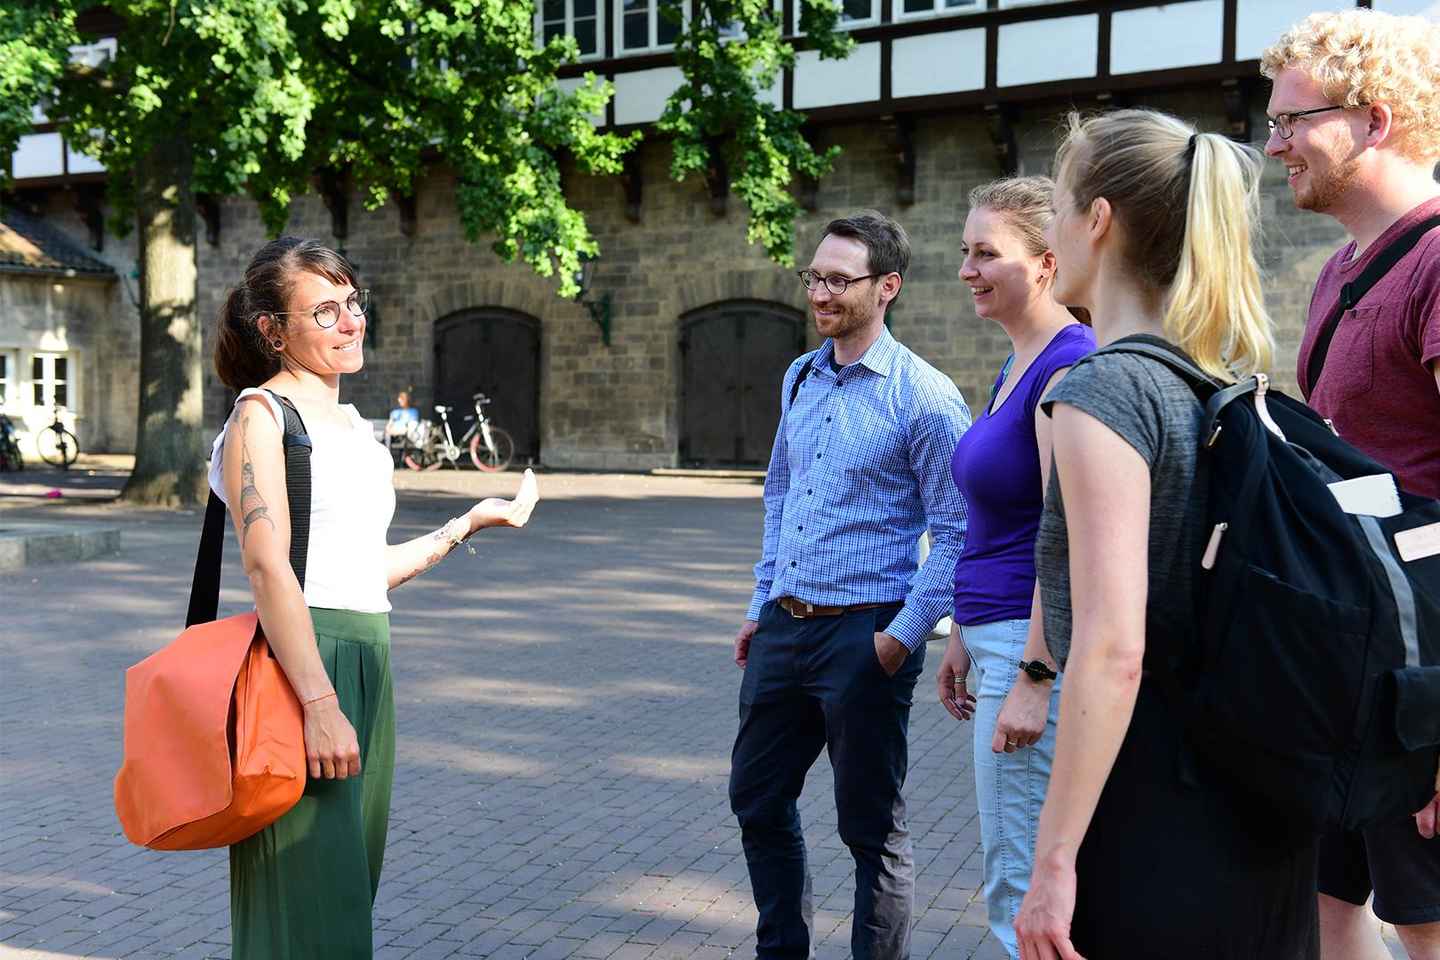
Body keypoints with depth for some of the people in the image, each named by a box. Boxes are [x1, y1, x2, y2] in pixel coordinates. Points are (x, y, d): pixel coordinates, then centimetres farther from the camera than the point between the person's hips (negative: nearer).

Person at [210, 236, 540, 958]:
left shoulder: (354, 426, 19)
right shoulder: (261, 415, -6)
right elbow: (267, 566, -16)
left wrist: (474, 520, 24)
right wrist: (319, 702, -25)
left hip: (367, 667, 8)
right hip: (302, 659, -8)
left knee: (350, 893, 13)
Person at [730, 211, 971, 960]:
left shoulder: (923, 396, -12)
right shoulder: (799, 378, 10)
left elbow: (955, 532, -13)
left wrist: (903, 637, -16)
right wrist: (763, 605, 15)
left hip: (863, 635, -7)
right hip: (783, 629, 7)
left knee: (871, 828, 5)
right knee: (757, 801, 18)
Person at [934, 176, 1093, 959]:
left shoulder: (1069, 366, -16)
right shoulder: (1016, 367, 14)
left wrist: (1034, 676, -22)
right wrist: (962, 639, 20)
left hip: (1039, 642, -10)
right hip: (998, 629, 10)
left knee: (1019, 890, -1)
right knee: (1047, 877, 17)